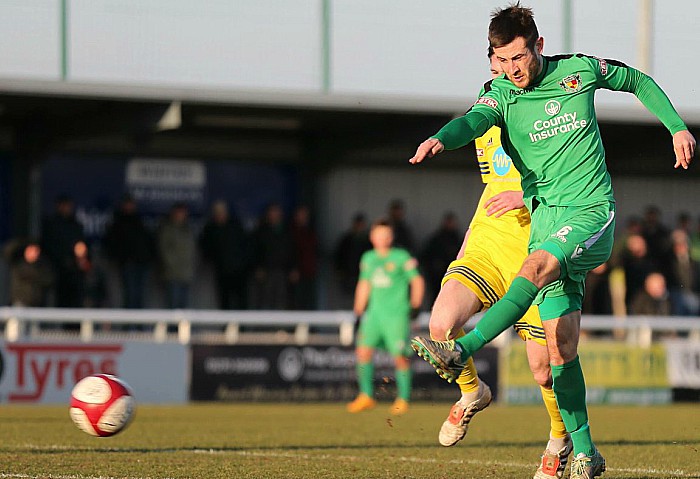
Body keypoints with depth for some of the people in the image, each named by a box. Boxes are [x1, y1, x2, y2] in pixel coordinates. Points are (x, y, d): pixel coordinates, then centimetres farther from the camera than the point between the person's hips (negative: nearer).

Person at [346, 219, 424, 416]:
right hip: (375, 311, 4)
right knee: (363, 350, -9)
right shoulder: (368, 258, 13)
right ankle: (366, 396, 1)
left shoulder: (402, 257, -1)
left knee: (400, 356, -7)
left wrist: (416, 301, -11)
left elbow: (417, 280, 1)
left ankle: (403, 399, 6)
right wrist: (359, 308, 19)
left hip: (397, 313, -4)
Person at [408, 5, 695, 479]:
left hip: (593, 212, -3)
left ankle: (461, 351, -43)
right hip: (546, 216, 3)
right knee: (562, 349, -2)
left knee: (536, 266, -33)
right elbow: (474, 120, -21)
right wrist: (441, 139, -43)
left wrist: (677, 127, 15)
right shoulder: (500, 94, 2)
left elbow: (639, 82, 21)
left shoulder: (580, 70, 2)